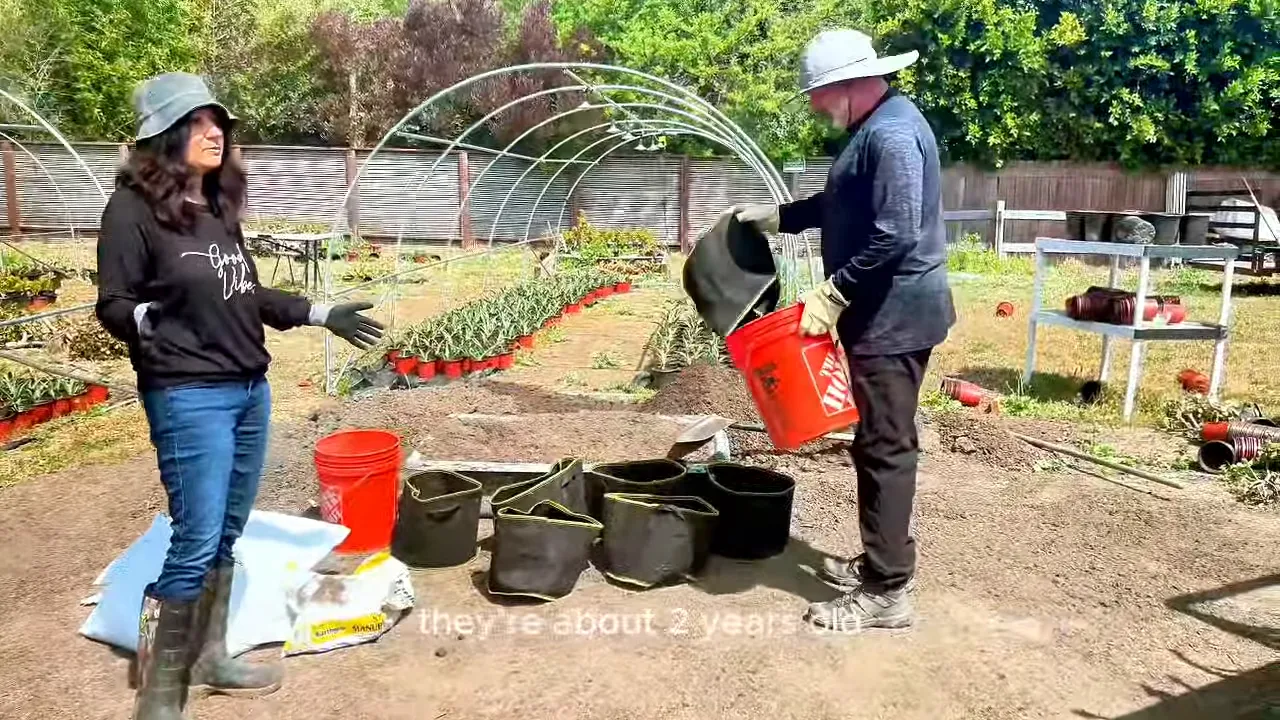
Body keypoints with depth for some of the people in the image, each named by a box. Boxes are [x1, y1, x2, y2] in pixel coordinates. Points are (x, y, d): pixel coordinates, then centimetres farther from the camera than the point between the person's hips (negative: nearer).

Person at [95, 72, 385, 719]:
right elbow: (111, 305, -10)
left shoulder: (218, 204, 10)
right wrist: (146, 318, -32)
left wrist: (323, 314, 21)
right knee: (196, 543, -5)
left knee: (226, 537, 14)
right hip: (188, 397, -7)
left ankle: (209, 656, 30)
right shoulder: (134, 207, -9)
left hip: (251, 389, 7)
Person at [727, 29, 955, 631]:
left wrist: (833, 293, -21)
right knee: (880, 445, 16)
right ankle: (881, 562, 29)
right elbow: (842, 205, 27)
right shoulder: (876, 128, 16)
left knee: (885, 449, -5)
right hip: (883, 314, 11)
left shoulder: (891, 134, -18)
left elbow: (894, 235, -26)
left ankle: (886, 593, 5)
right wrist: (777, 215, 23)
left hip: (893, 317, -11)